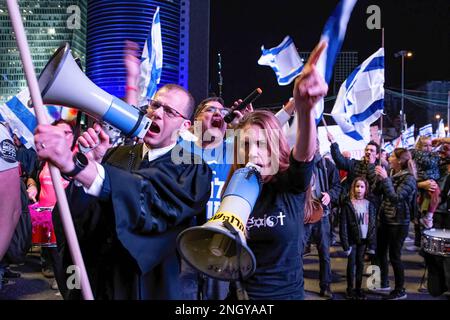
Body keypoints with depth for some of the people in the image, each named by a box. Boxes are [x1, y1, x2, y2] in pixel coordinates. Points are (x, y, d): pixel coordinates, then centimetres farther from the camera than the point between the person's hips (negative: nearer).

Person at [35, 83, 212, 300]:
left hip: (144, 285, -3)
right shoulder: (116, 155, 1)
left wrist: (73, 164, -42)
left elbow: (153, 197, -32)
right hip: (94, 276, 4)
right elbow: (80, 214, -6)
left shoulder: (192, 170, -12)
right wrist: (90, 162, -23)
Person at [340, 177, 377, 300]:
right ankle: (350, 288, 18)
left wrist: (372, 244, -2)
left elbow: (373, 224, 3)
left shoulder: (369, 204, 2)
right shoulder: (347, 204, -8)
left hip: (364, 239, 3)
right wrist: (345, 244, -14)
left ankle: (358, 288, 22)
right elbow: (343, 225, -9)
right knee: (351, 264, 5)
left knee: (360, 264, 11)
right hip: (352, 239, -3)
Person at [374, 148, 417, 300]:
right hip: (385, 219, 8)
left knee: (394, 256, 0)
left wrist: (385, 178, -28)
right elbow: (378, 192, 12)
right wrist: (380, 177, 1)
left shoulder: (408, 178, -14)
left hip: (398, 223, -8)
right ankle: (383, 282, 31)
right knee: (381, 252, 15)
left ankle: (400, 290, 14)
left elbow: (395, 197, -25)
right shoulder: (392, 174, 9)